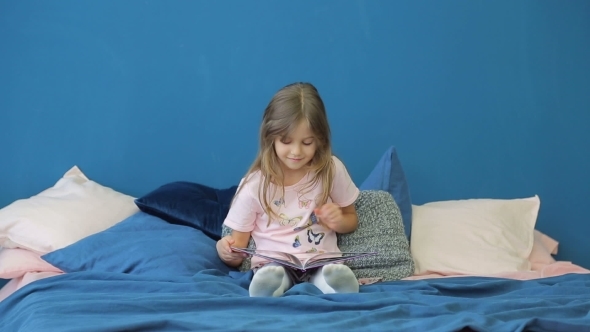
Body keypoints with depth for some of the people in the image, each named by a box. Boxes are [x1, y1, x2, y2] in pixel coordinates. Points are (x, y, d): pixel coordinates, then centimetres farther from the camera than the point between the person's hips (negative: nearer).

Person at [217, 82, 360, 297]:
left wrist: (338, 221, -6)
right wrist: (227, 252, -22)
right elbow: (238, 249, 4)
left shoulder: (332, 170, 2)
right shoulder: (255, 184, -1)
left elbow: (351, 220, 19)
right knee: (266, 281, -40)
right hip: (273, 263, -1)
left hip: (322, 260, 1)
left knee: (341, 278, -37)